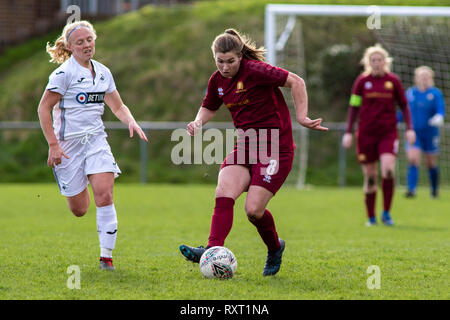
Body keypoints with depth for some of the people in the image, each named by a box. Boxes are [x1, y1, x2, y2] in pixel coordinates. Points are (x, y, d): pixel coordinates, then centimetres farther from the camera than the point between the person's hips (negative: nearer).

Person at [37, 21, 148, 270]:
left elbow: (118, 106, 17)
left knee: (105, 196, -17)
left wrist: (131, 122, -4)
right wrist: (53, 145, -15)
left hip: (96, 140, 4)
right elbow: (44, 109, -10)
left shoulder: (103, 73, 8)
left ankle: (106, 256, -10)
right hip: (68, 143, -4)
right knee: (79, 210, 3)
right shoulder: (64, 73, -10)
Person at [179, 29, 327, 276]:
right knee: (223, 194, -19)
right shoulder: (218, 80, 7)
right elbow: (209, 107, 26)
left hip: (275, 148, -6)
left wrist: (301, 117, -16)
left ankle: (275, 247, 17)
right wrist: (198, 122, 5)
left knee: (253, 209, -12)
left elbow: (296, 82, -14)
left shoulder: (255, 71, -15)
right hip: (245, 146, 7)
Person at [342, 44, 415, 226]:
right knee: (370, 177, 2)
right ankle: (371, 217, 15)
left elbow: (404, 106, 11)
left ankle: (386, 213, -6)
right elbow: (353, 107, 8)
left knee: (388, 170, -20)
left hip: (388, 133, 0)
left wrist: (409, 129, 2)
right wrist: (348, 132, 3)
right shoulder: (362, 81, 4)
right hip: (366, 134, 0)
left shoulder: (393, 81, 5)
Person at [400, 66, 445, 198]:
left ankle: (435, 190, 28)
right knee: (413, 160, -16)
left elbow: (441, 111, -13)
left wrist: (438, 118, -34)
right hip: (414, 133, 1)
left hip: (430, 133, -1)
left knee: (431, 163, 9)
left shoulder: (436, 93, -3)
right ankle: (411, 190, -19)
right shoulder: (410, 93, 5)